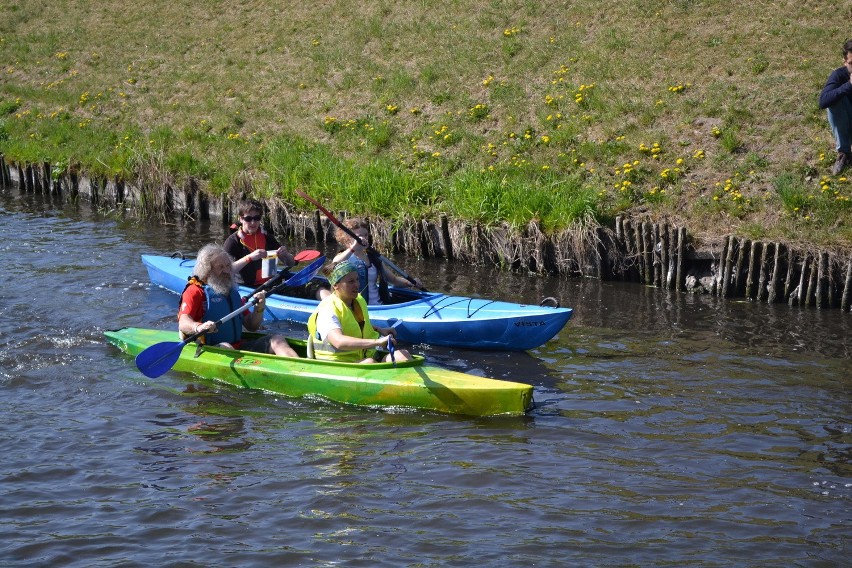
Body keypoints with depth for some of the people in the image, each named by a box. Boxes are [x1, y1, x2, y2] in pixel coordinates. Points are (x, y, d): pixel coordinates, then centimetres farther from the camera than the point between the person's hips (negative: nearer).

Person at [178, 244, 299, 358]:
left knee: (277, 340, -8)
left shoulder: (232, 292, 24)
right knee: (225, 348, -38)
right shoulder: (196, 291, 1)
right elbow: (183, 324, -17)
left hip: (238, 348, 7)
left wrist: (259, 310, 3)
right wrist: (198, 327, -40)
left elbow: (251, 326, 24)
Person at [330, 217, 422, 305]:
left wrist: (412, 282, 7)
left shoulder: (374, 258, 20)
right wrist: (352, 248, -32)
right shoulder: (345, 257, 2)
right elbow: (335, 265, -24)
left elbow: (394, 279, 25)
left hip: (379, 306, 6)